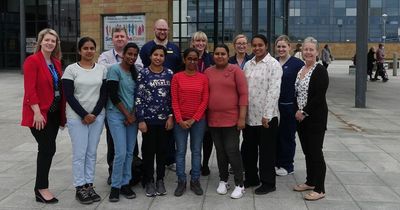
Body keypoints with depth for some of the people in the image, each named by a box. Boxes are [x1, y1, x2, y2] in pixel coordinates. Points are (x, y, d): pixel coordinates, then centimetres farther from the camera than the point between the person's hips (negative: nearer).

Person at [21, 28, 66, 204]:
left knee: (47, 149, 11)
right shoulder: (32, 61, -10)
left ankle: (41, 186, 22)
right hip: (40, 113, -7)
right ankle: (41, 189, 5)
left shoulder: (56, 63, 12)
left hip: (54, 112, 7)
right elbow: (30, 89, -17)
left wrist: (63, 112, 10)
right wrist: (37, 112, -22)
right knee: (48, 149, -7)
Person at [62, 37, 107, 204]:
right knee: (79, 153, 0)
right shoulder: (71, 69, -4)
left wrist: (94, 114, -7)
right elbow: (69, 96, -8)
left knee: (92, 152, 8)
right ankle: (80, 188, 9)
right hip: (77, 117, -3)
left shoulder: (102, 69, 5)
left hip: (97, 116, 3)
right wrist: (84, 115, -12)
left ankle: (89, 185, 17)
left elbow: (104, 94, 4)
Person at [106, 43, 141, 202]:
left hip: (132, 116, 5)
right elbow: (113, 95, -12)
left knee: (130, 152, 6)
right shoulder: (115, 69, -7)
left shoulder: (136, 71, 10)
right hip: (117, 115, -5)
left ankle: (125, 184, 17)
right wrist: (127, 114, -9)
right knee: (121, 152, -10)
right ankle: (115, 186, 5)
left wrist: (133, 114, -2)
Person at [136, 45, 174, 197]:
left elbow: (173, 97, 6)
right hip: (148, 118, -2)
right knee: (148, 150, 6)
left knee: (162, 149, 10)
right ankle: (149, 181, 19)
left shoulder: (169, 74, 4)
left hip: (165, 119, 2)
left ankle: (160, 180, 23)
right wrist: (140, 120, -11)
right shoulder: (143, 73, -4)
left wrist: (171, 116, -1)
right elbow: (139, 98, -6)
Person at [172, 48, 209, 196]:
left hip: (198, 120, 1)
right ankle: (181, 181, 15)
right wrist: (180, 120, -9)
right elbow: (174, 101, -2)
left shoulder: (203, 78, 2)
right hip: (180, 120, 0)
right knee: (180, 151, 5)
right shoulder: (177, 77, 0)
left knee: (196, 151, 8)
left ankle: (195, 181, 18)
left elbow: (205, 101, -1)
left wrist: (193, 119, -8)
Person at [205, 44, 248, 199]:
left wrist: (242, 117, -12)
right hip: (213, 119, 4)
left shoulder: (235, 70, -4)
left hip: (232, 119, -4)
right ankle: (223, 180, 28)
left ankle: (239, 184, 9)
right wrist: (204, 117, 9)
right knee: (220, 151, 13)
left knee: (232, 151, -3)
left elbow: (243, 94, -7)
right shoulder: (208, 72, 7)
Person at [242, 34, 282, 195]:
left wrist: (267, 115, -18)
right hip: (249, 115, 6)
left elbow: (274, 91, -14)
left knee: (266, 151, 4)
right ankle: (251, 178, 31)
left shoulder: (274, 64, -7)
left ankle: (268, 183, 17)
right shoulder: (248, 65, 12)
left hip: (266, 116, -6)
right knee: (248, 149, 15)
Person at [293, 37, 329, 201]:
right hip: (301, 117, 7)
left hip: (315, 118, -7)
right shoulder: (300, 70, 11)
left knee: (315, 152, -2)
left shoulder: (320, 71, -12)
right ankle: (310, 182, 29)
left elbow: (319, 97, -18)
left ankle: (319, 189, 7)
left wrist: (304, 112, -15)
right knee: (307, 151, 15)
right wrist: (298, 111, 4)